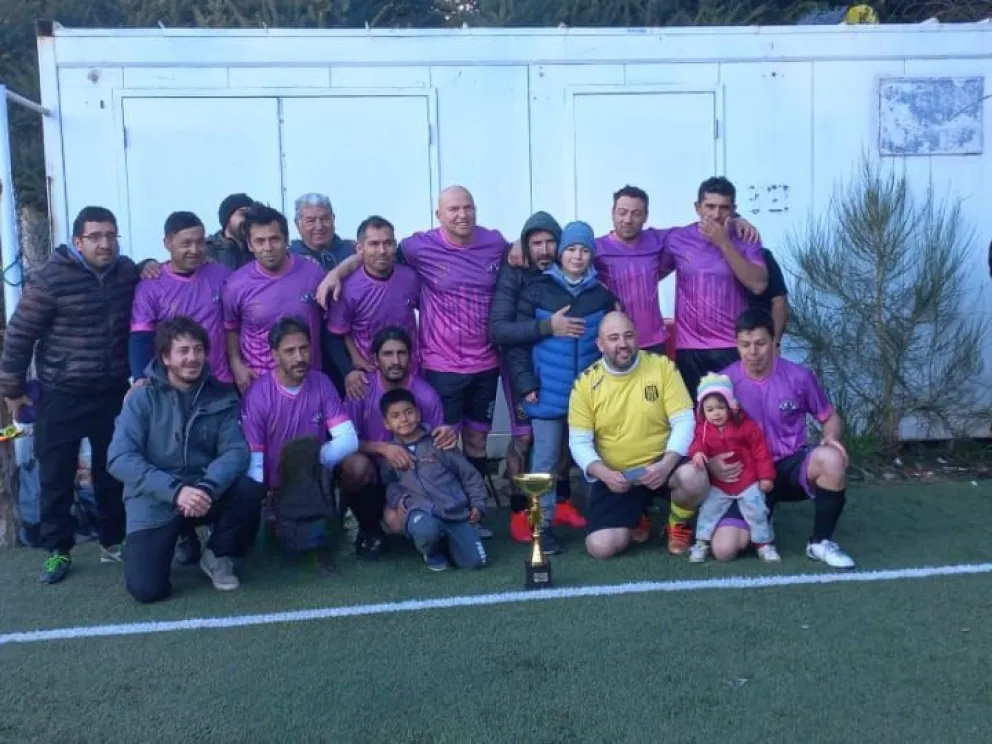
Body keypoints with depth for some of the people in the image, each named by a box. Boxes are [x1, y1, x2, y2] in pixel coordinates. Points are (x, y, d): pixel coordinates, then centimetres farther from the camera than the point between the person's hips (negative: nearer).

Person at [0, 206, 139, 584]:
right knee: (56, 475, 5)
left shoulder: (127, 271, 1)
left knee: (112, 471, 13)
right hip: (61, 396, -4)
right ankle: (57, 550, 19)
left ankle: (113, 542, 27)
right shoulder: (51, 278, -14)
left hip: (113, 393, 4)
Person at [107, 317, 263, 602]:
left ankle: (218, 555, 2)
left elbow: (236, 450, -10)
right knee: (146, 588, -19)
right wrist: (176, 490, -28)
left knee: (250, 491, -28)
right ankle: (180, 536, 16)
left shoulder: (221, 397, 0)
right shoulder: (142, 399, -6)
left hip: (206, 491, 2)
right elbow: (119, 459, -16)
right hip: (155, 501, -2)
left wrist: (207, 488, -30)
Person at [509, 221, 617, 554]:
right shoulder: (537, 292, 0)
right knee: (545, 459, 3)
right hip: (548, 393, -2)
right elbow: (516, 340, -2)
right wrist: (526, 384, -8)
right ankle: (543, 524, 11)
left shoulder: (602, 295, 7)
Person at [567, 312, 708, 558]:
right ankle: (635, 519, 22)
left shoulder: (662, 366, -7)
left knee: (694, 479, -34)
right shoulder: (586, 383, -6)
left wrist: (666, 465, -25)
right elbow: (579, 442, -4)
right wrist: (604, 474, -22)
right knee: (600, 546, -16)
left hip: (661, 464, 0)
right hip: (615, 476, 1)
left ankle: (678, 523, 3)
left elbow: (684, 422, -9)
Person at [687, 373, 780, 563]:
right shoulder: (703, 428, -5)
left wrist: (765, 476, -10)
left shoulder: (746, 425, -12)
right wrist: (697, 453, -35)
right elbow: (698, 443, -8)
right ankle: (701, 543, 12)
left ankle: (764, 544, 16)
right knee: (708, 511, 1)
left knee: (757, 512, 2)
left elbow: (760, 451, -9)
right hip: (718, 484, 2)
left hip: (748, 481, -2)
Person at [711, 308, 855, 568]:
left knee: (831, 458, -37)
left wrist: (831, 438, -16)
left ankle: (820, 542, -12)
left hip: (792, 465, 0)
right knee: (724, 549, -21)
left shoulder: (799, 376, -6)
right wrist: (710, 463, -20)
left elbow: (830, 418, 8)